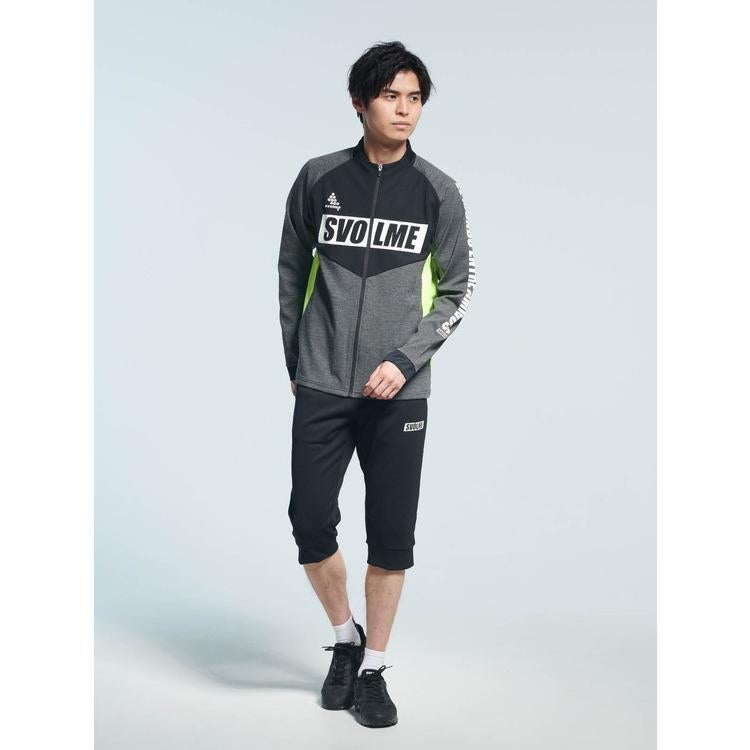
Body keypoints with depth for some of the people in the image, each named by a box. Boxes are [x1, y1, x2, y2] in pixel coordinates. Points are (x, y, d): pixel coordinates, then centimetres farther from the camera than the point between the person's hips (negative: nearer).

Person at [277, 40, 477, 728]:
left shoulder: (437, 191, 1)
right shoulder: (319, 179, 3)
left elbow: (459, 288, 3)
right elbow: (292, 273, 12)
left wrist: (406, 361, -9)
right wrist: (294, 361, 12)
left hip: (399, 393, -1)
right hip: (321, 389, 1)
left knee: (391, 538, 2)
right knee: (311, 525, 1)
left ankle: (373, 670, 18)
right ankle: (347, 639, 26)